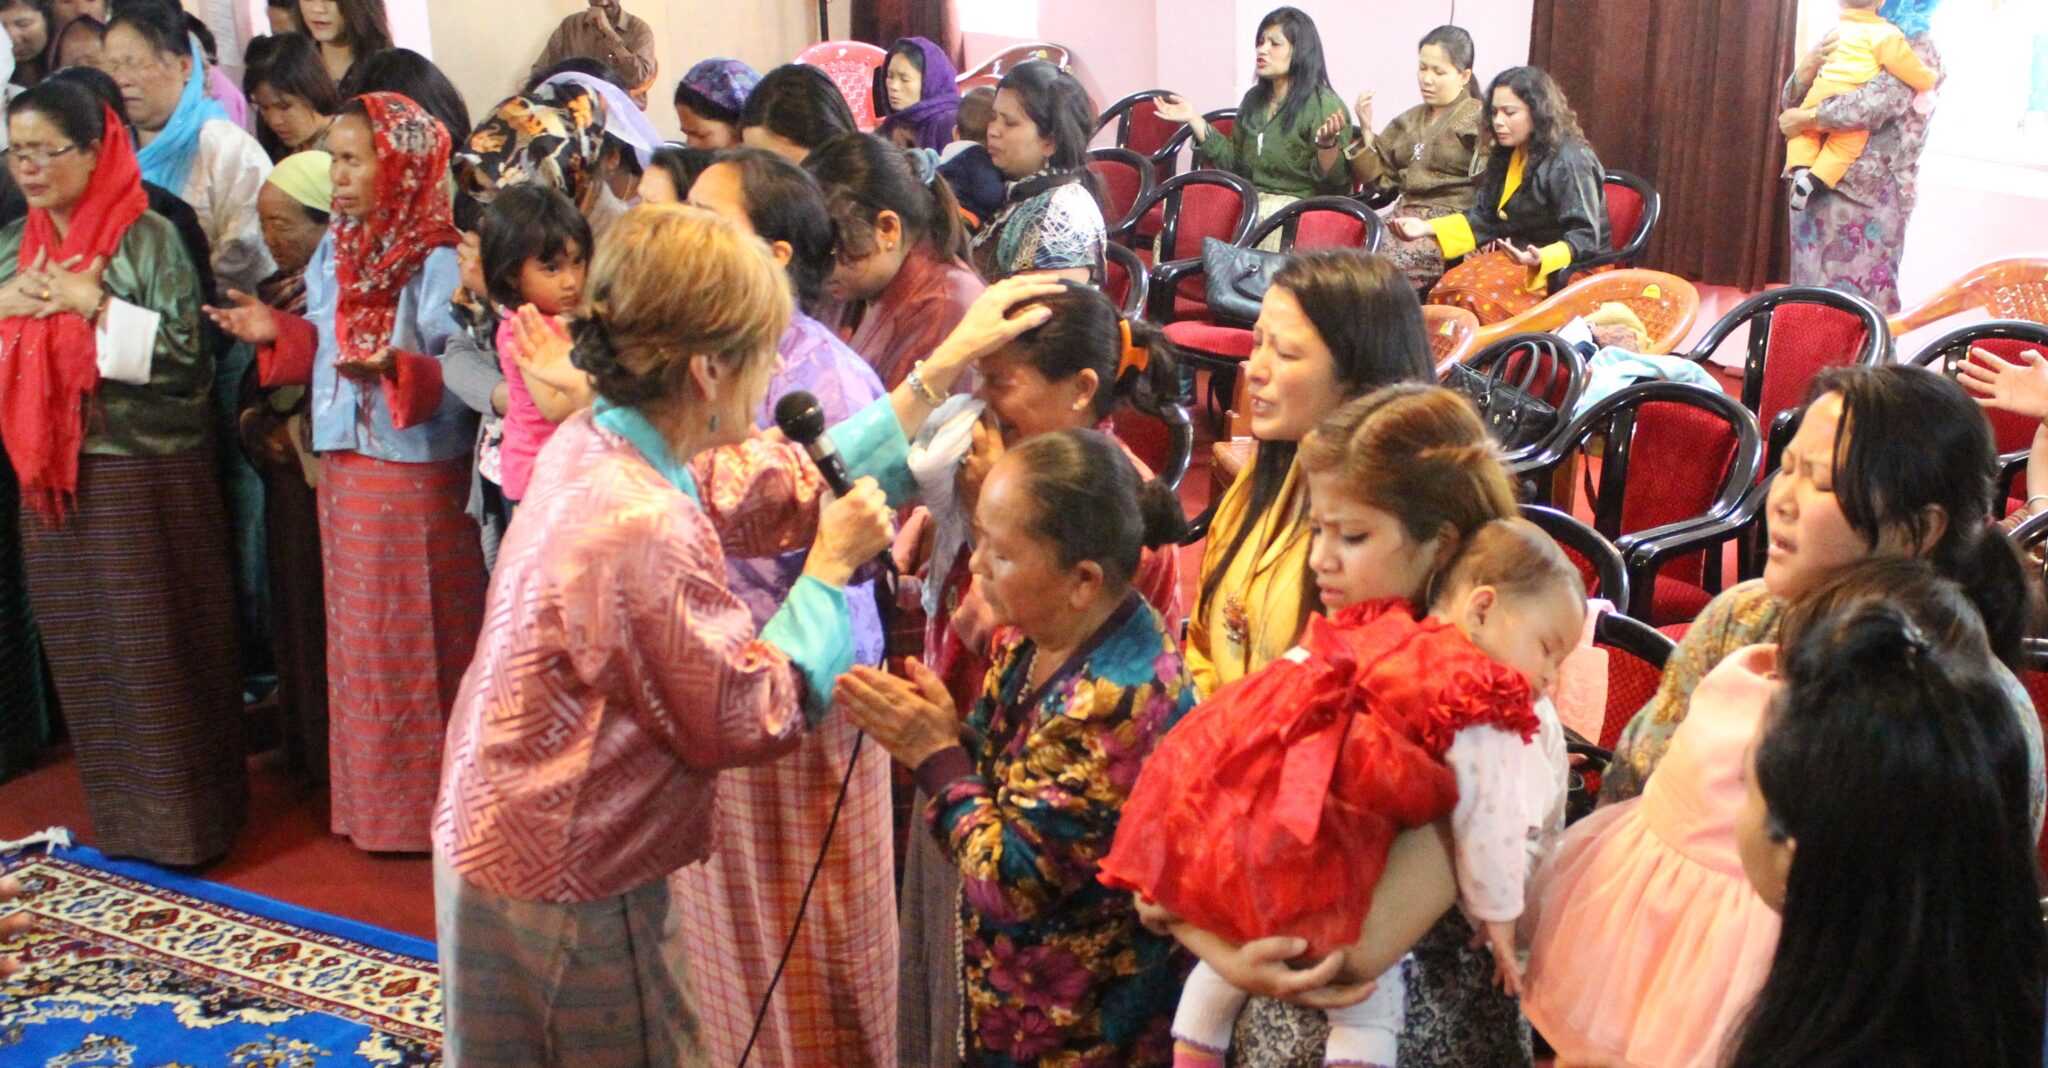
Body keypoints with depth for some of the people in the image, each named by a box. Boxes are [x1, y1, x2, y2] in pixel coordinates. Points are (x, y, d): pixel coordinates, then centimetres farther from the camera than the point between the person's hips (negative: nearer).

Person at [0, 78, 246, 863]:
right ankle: (118, 814, 24)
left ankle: (184, 818, 12)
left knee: (157, 649, 0)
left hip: (143, 475, -6)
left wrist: (88, 302, -17)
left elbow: (183, 352, -16)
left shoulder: (148, 238, -8)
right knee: (81, 652, 11)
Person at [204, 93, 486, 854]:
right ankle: (371, 799, 30)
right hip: (345, 469, 8)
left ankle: (429, 804, 18)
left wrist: (397, 367, -35)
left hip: (418, 476, -8)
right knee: (359, 641, 16)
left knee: (418, 645, 3)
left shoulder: (440, 264, -16)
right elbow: (326, 348, 15)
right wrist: (276, 332, -2)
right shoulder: (337, 251, 7)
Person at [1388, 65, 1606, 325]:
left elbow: (1584, 237, -19)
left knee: (1477, 295, -31)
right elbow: (1483, 217, 11)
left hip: (1569, 268, -7)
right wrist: (1428, 228, -4)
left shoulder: (1569, 161, -13)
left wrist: (1540, 260, -39)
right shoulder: (1506, 157, 13)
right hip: (1515, 255, 8)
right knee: (1445, 289, -19)